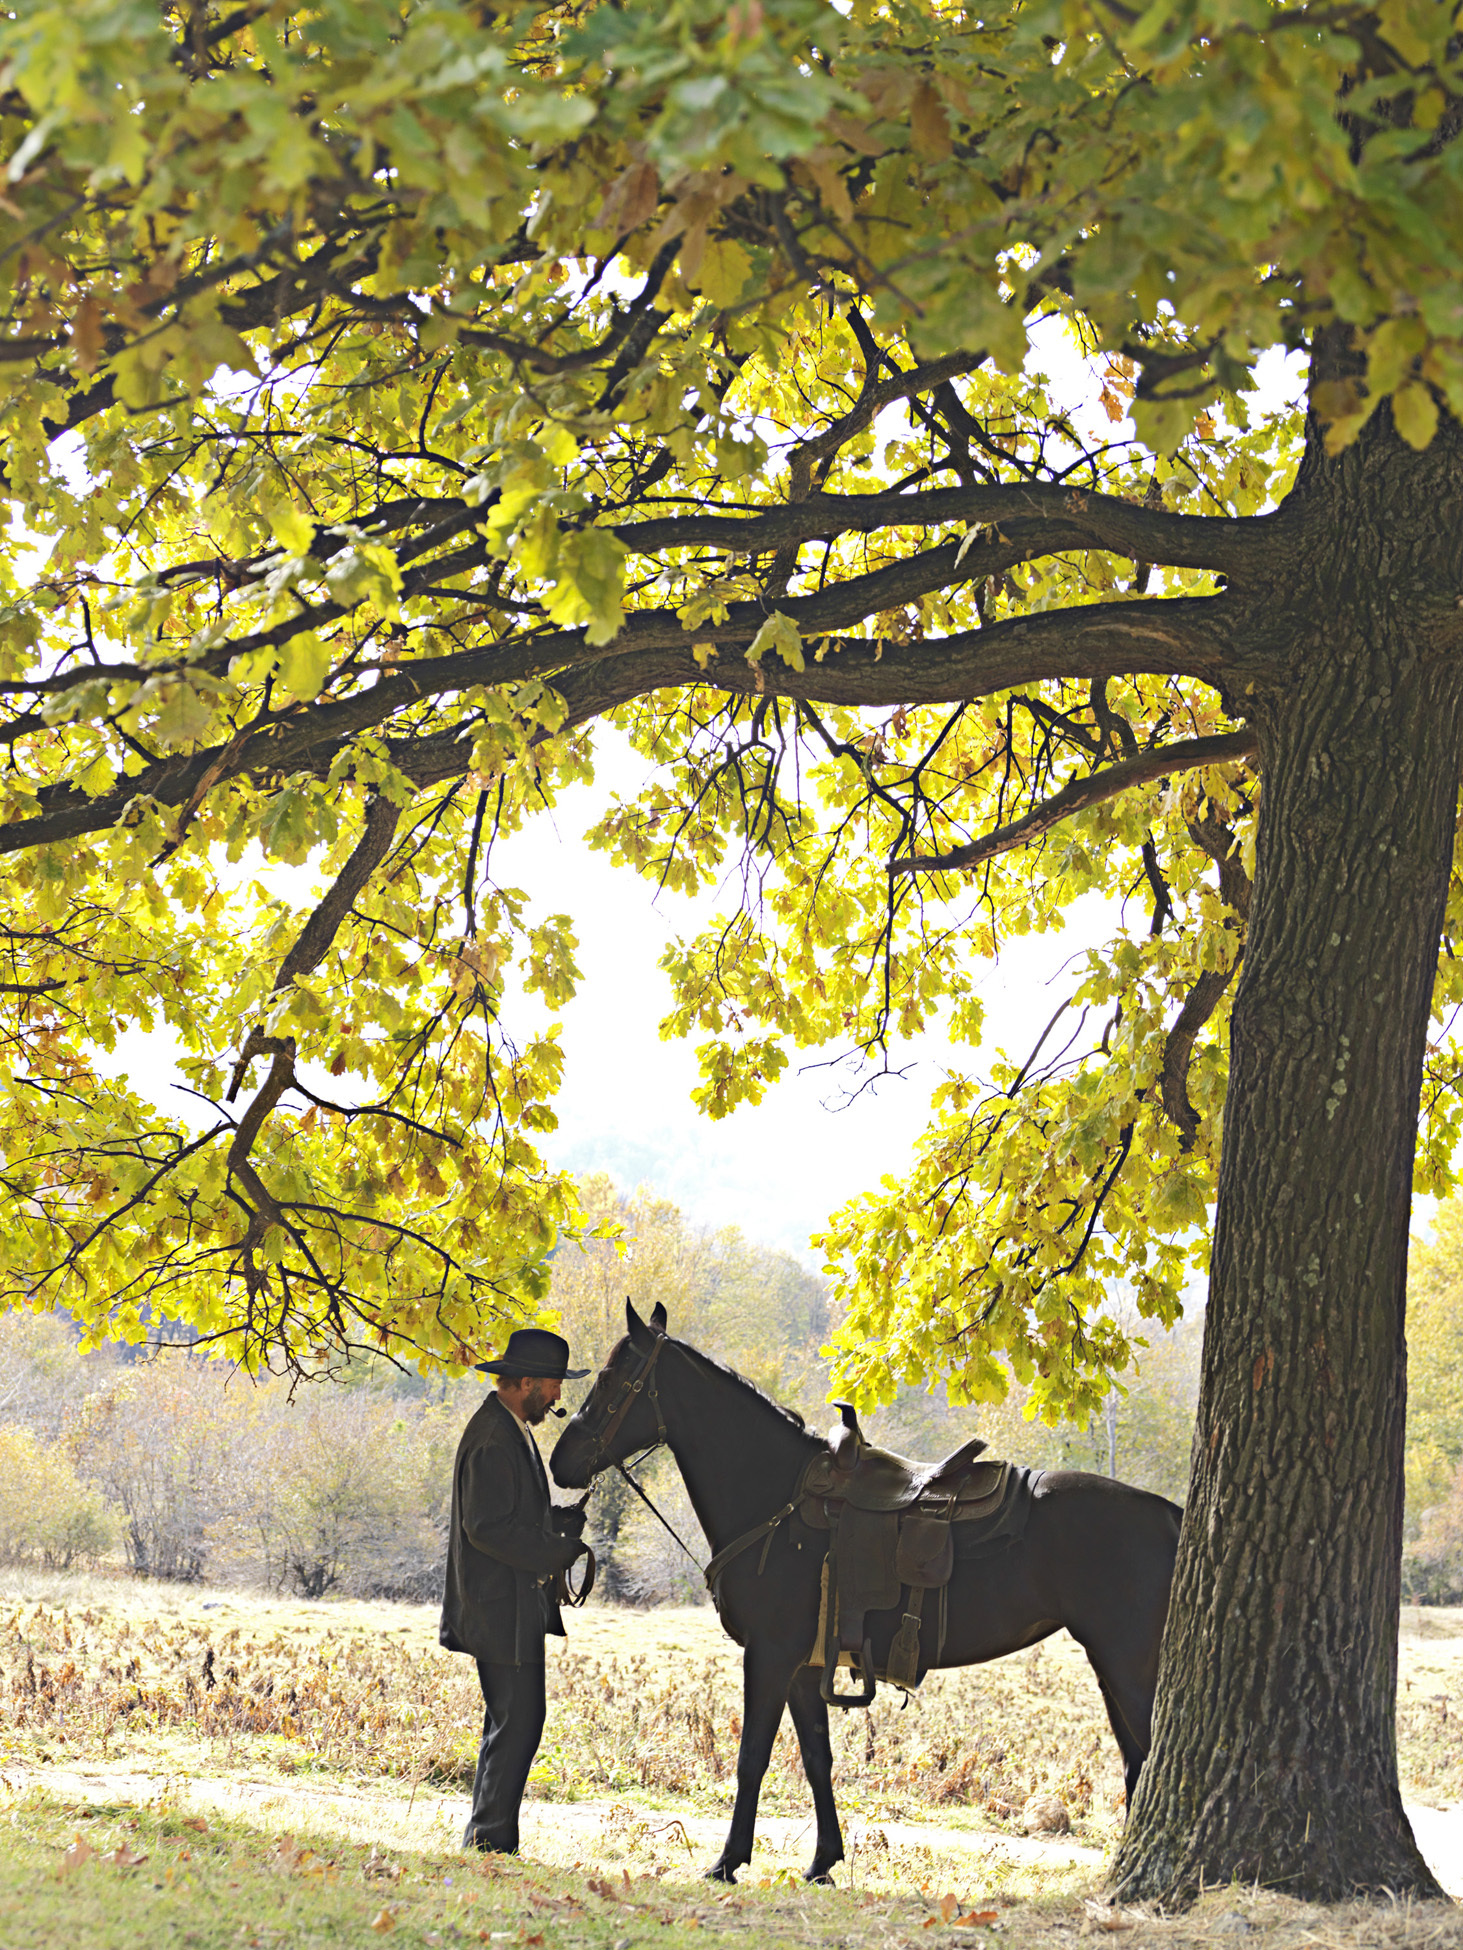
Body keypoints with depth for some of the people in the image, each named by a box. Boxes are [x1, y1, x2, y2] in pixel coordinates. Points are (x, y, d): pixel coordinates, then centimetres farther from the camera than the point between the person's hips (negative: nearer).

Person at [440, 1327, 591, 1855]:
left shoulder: (512, 1430, 15)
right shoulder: (493, 1440, -18)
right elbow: (487, 1528, -22)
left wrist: (567, 1519, 7)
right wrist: (560, 1552, -18)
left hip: (515, 1604, 11)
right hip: (502, 1608, -11)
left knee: (509, 1725, 14)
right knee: (518, 1724, -8)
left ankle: (484, 1843, 19)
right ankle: (491, 1839, -3)